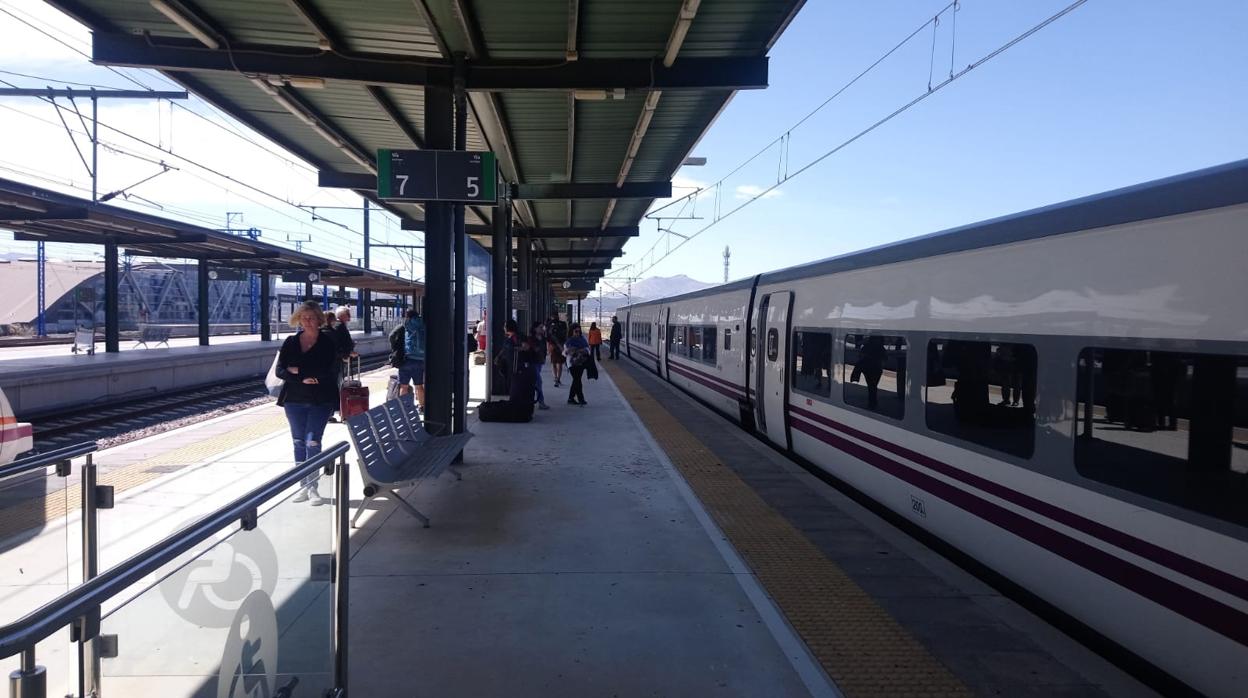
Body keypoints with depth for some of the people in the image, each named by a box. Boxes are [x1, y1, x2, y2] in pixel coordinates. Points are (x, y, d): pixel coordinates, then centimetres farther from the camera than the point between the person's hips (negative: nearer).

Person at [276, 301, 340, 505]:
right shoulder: (291, 342, 6)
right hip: (294, 400, 4)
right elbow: (280, 371, -1)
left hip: (320, 401, -4)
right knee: (299, 443, 10)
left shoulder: (328, 342, -4)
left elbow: (330, 372, -15)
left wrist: (299, 370, -12)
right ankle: (303, 486, 19)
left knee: (312, 442, -9)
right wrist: (303, 379, -15)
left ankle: (312, 487, -2)